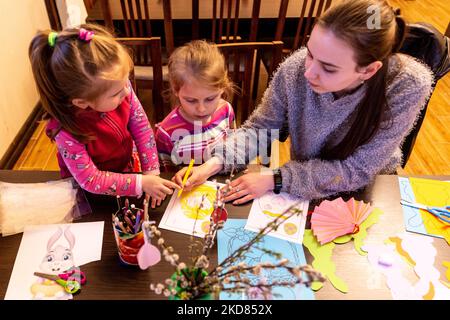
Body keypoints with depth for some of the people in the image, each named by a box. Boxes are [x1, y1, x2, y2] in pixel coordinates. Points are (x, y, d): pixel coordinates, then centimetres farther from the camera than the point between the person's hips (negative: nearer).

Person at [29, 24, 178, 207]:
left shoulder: (120, 87, -26)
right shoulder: (67, 131, -35)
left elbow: (141, 127, -13)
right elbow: (91, 180, -25)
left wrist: (151, 171, -16)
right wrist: (141, 183, -30)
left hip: (129, 164, 1)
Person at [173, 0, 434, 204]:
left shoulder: (408, 87, -30)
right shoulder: (295, 69, -26)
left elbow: (357, 171, -25)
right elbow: (260, 128, -11)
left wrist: (274, 180, -30)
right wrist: (214, 163, -27)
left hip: (370, 187, -2)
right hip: (306, 184, 3)